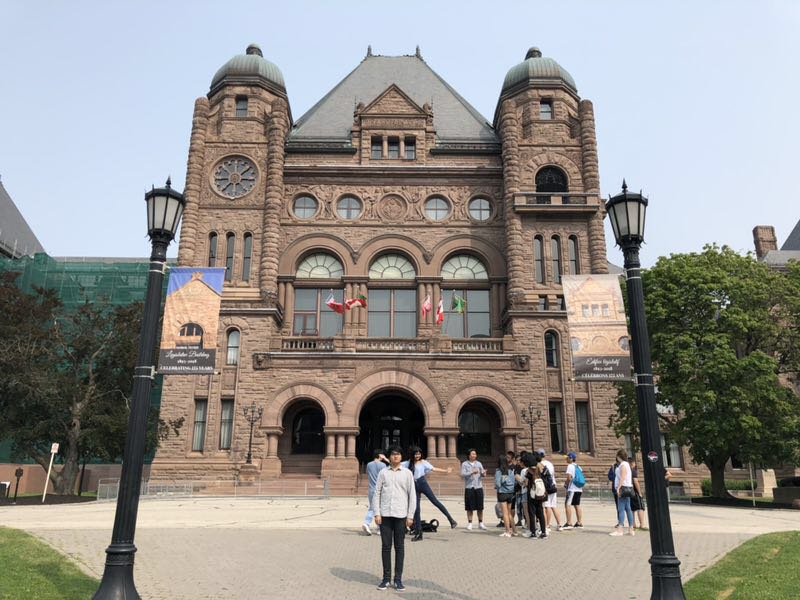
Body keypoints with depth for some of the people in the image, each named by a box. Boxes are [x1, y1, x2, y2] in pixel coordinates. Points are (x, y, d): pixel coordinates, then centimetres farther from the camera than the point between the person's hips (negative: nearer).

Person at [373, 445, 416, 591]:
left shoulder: (407, 473, 4)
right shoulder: (383, 473, 5)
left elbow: (412, 495, 3)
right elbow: (377, 494, 4)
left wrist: (410, 516, -2)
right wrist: (377, 513, -4)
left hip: (401, 515, 0)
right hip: (385, 515, 0)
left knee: (399, 547, 5)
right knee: (386, 546, 5)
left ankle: (398, 579, 13)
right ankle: (386, 578, 16)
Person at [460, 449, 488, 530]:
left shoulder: (479, 463, 11)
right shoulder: (464, 464, 2)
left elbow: (482, 474, 6)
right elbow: (463, 474, -9)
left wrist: (483, 474, -18)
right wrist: (472, 473, -24)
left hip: (479, 487, 2)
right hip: (469, 487, -2)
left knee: (480, 507, 5)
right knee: (470, 507, 1)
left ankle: (480, 523, 15)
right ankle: (469, 523, 10)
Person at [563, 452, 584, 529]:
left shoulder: (570, 466, -10)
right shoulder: (578, 467, 15)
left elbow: (569, 477, -18)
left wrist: (566, 484, -3)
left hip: (572, 489, -9)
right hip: (579, 489, 9)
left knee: (568, 504, -8)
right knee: (577, 505, 13)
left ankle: (569, 523, -13)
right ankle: (579, 523, 16)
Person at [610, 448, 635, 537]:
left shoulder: (623, 464, -10)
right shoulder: (626, 464, 20)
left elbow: (623, 477, -19)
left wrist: (619, 488, -22)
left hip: (623, 488, -10)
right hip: (626, 489, 10)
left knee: (621, 508, -12)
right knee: (627, 508, 9)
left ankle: (620, 529, -15)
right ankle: (631, 529, 11)